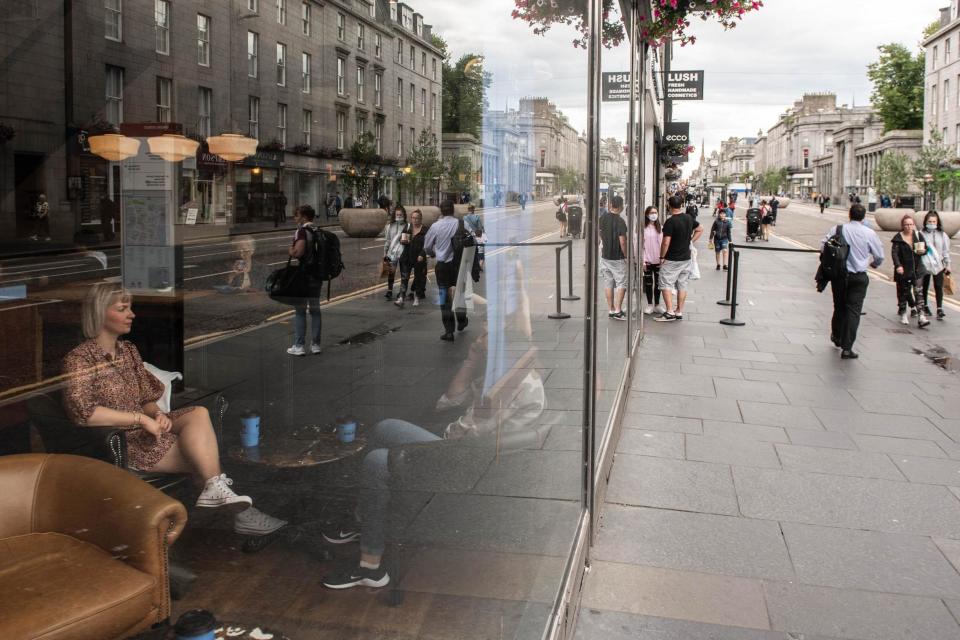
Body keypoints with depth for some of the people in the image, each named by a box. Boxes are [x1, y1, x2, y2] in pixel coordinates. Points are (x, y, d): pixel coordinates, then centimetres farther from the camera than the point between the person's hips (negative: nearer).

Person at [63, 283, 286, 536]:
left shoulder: (128, 350, 12)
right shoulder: (79, 359, -11)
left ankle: (216, 491, -29)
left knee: (198, 414, -21)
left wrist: (157, 414, -10)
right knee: (204, 455, -19)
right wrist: (141, 418, -25)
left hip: (141, 428, 7)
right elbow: (81, 411, -27)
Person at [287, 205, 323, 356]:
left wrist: (291, 251, -8)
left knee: (300, 311, 1)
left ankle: (299, 346, 2)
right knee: (315, 309, 12)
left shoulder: (301, 231, -14)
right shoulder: (318, 232, 9)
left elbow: (298, 251, -28)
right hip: (316, 276, 7)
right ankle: (315, 344, 16)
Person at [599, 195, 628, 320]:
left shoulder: (603, 218, 2)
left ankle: (610, 310, 14)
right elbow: (622, 242, -19)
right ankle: (617, 311, -1)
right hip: (618, 258, -6)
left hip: (605, 256, 6)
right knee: (621, 284, 2)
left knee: (608, 284, 10)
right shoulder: (620, 221, -18)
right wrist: (626, 256, -8)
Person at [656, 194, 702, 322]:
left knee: (666, 285, -1)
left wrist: (662, 257, -10)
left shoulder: (670, 222, -19)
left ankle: (670, 312, -7)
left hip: (671, 260, -7)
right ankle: (679, 312, 17)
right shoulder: (689, 219, 4)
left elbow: (666, 242, -21)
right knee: (682, 285, 12)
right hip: (686, 258, 7)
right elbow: (700, 230, 19)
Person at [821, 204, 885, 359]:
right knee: (853, 311, 1)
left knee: (839, 307, 20)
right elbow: (879, 256, 2)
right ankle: (847, 348, -3)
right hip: (859, 277, -2)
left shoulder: (837, 229, -4)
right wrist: (873, 264, 25)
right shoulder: (869, 233, -6)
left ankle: (837, 336, 39)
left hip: (838, 274, 2)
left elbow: (823, 245, -2)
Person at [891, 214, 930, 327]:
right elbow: (894, 253, -10)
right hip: (903, 270, -2)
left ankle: (921, 316, -10)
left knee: (918, 291, -7)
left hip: (917, 269, 2)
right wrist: (898, 265, -23)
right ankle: (903, 314, 21)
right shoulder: (898, 237, -2)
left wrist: (922, 251, -10)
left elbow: (926, 248, 15)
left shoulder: (919, 235, 7)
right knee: (903, 291, 7)